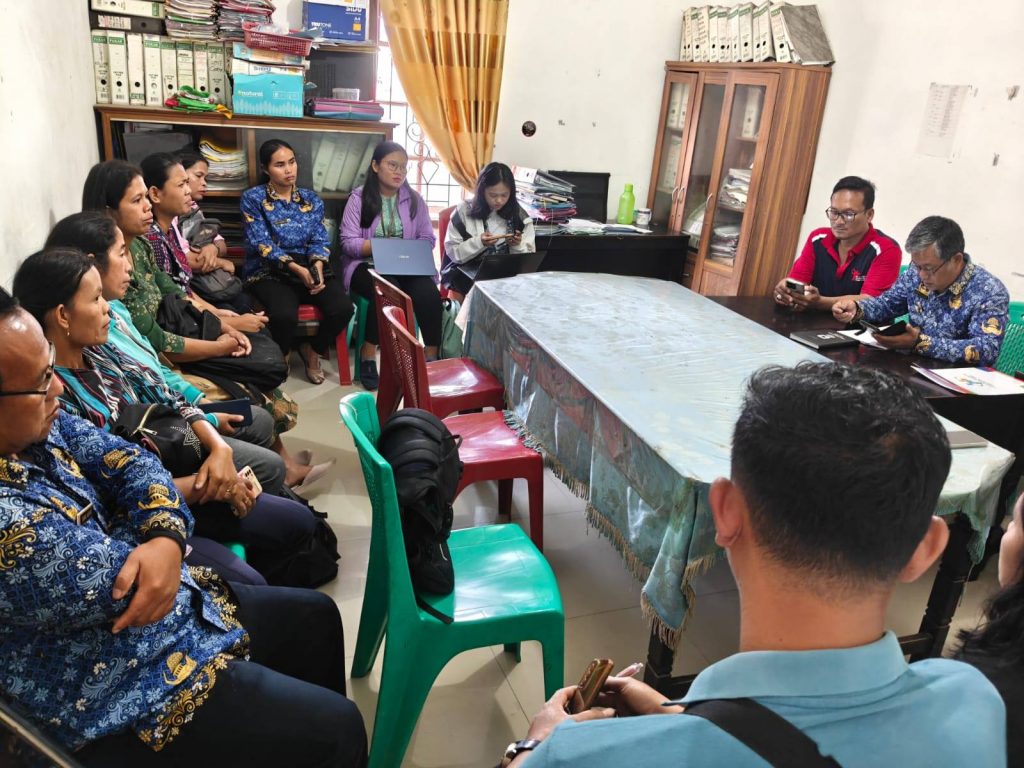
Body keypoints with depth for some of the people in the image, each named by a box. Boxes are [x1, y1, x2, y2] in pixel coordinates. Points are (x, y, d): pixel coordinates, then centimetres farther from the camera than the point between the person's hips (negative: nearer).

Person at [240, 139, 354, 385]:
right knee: (285, 315, -35)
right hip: (270, 272, -4)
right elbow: (261, 244, -10)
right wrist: (297, 269, -23)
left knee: (343, 307, -24)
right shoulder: (252, 198, 0)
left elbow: (320, 240, 4)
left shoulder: (311, 198, 13)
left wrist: (317, 267, -18)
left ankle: (312, 351, 6)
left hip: (311, 268, 4)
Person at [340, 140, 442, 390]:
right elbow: (349, 243, -7)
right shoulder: (359, 198, 0)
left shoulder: (414, 199, 9)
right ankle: (368, 356, -18)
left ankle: (432, 356, -16)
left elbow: (428, 239, 5)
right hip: (367, 264, -3)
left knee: (428, 292, -29)